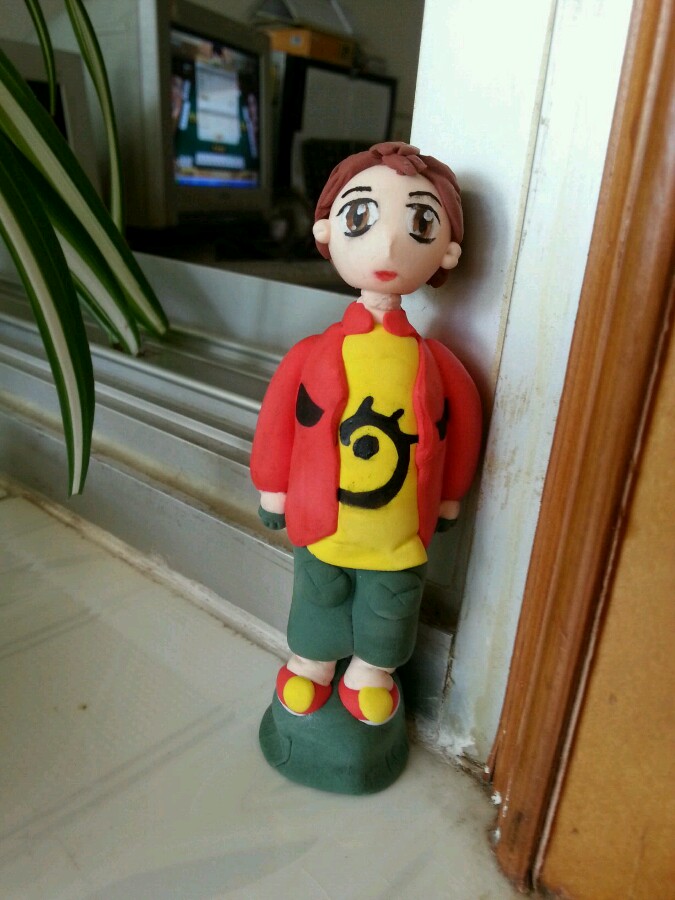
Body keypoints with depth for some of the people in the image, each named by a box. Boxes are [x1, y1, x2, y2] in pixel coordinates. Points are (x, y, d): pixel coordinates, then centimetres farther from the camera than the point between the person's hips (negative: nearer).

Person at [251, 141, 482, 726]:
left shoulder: (435, 364, -15)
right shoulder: (314, 356, -17)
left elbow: (463, 426, 0)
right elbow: (278, 421, -6)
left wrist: (448, 499, 9)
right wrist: (273, 491, 3)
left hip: (401, 536, 1)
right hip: (321, 525, 0)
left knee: (386, 609, 23)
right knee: (318, 599, 24)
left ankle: (371, 671, 51)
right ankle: (311, 666, 51)